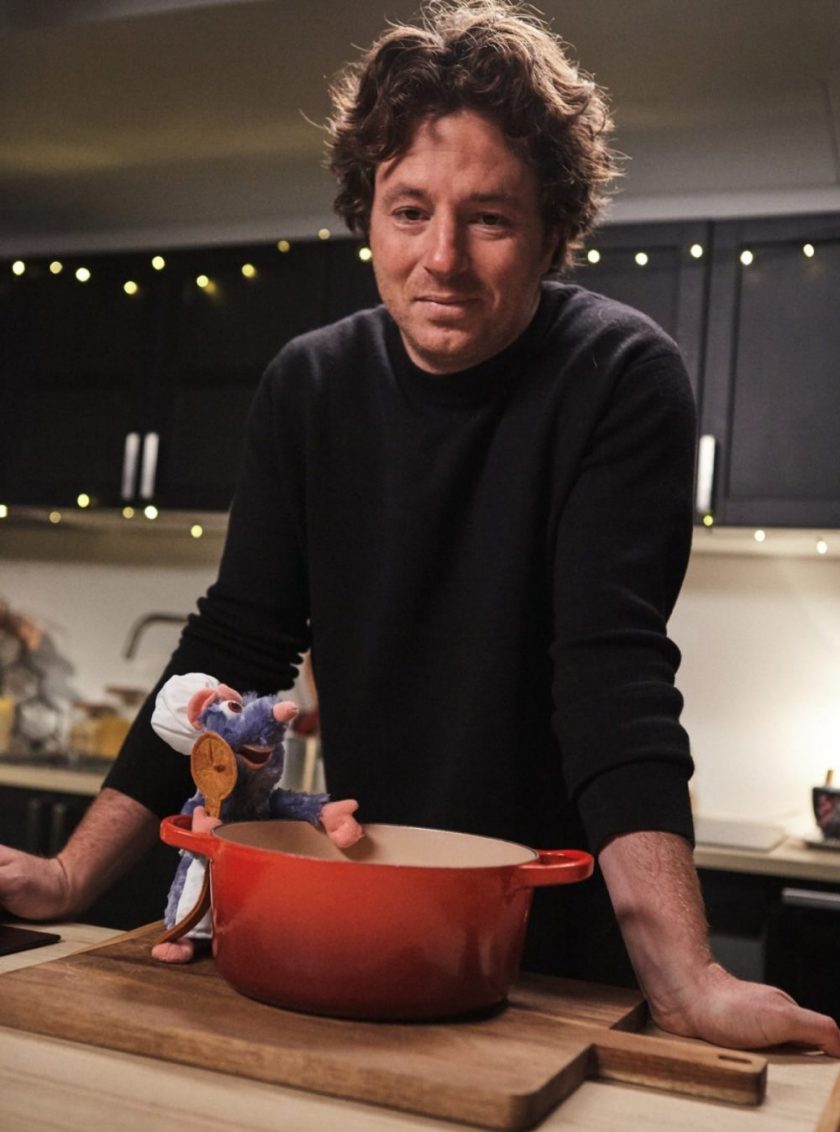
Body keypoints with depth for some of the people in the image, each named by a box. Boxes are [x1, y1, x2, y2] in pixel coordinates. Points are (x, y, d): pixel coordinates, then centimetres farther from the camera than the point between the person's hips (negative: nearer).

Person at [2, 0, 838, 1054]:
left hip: (561, 946, -3)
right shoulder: (310, 385, -5)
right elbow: (235, 646, -5)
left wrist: (685, 977, -35)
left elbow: (614, 672, -26)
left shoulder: (621, 376, -17)